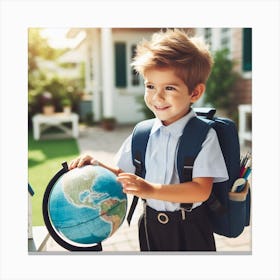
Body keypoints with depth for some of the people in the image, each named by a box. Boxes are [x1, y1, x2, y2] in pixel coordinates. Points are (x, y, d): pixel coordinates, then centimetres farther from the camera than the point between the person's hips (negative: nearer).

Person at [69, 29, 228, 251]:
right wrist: (97, 166, -13)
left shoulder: (204, 135, -16)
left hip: (189, 231, -3)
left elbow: (202, 190, -23)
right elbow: (123, 175, 6)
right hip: (150, 225, 4)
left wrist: (150, 189, -33)